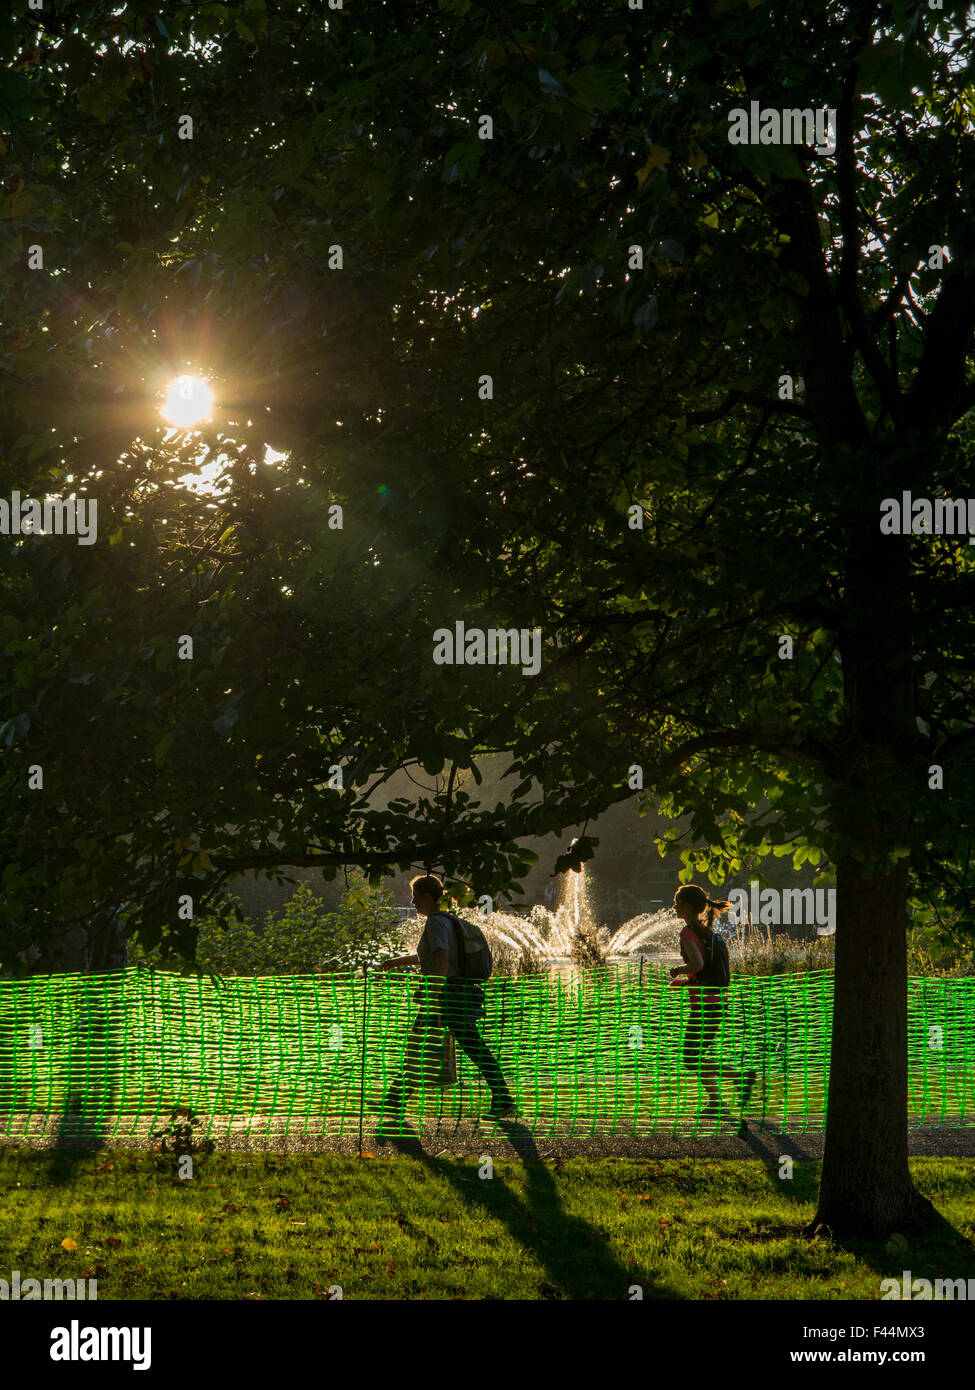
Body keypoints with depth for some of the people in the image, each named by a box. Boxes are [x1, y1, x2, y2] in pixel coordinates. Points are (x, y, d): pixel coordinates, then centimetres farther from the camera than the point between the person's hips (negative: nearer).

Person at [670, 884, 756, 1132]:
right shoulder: (706, 930, 13)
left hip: (704, 1004, -9)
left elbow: (697, 964, -28)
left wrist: (678, 970, -10)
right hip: (716, 1001, 9)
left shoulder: (688, 932, -13)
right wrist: (685, 981, 18)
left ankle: (743, 1076, -11)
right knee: (697, 1056, 16)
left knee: (692, 1060, -3)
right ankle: (715, 1104, 17)